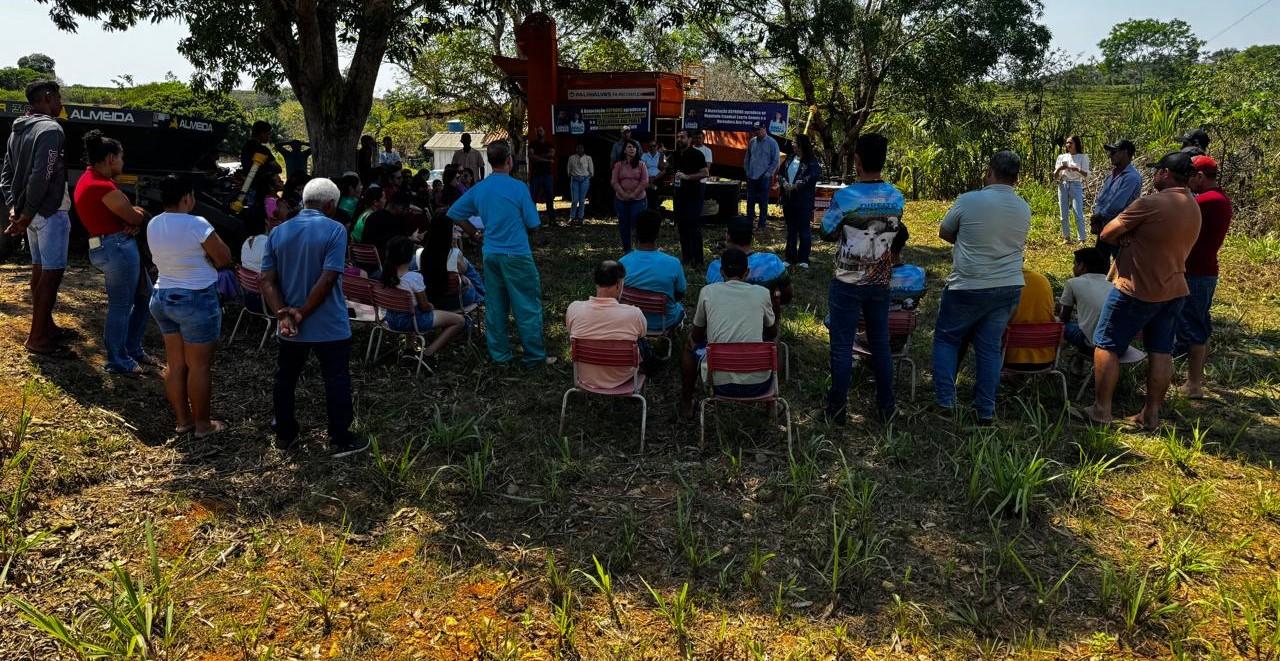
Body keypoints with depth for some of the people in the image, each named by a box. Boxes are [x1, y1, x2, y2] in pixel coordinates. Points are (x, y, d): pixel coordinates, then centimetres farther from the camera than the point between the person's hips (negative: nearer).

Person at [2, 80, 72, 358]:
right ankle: (38, 339, -2)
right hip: (50, 212, -9)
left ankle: (45, 327, 27)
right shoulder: (50, 129, -15)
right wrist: (26, 215, -17)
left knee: (40, 270, 17)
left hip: (33, 212, 9)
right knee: (52, 274, -5)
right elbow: (41, 176, -23)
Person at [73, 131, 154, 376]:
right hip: (117, 248, -11)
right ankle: (118, 361, 9)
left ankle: (133, 349, 28)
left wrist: (135, 214, -7)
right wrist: (142, 215, 10)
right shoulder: (102, 186, -19)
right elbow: (135, 217, -13)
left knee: (145, 296, 18)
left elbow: (125, 210, 16)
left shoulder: (91, 179, 15)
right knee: (121, 306, -2)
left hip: (119, 247, 11)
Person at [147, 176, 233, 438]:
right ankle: (203, 424, 11)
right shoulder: (196, 224, -19)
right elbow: (224, 258, -13)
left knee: (175, 364, 14)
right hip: (196, 301, -8)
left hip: (162, 298, 8)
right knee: (199, 366, 2)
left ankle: (182, 420, 23)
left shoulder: (153, 225, 4)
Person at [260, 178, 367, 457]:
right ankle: (340, 441, 13)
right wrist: (302, 314, -14)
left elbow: (268, 280, -3)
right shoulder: (334, 230, -12)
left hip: (291, 328, 5)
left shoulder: (278, 232, 4)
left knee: (285, 380, 18)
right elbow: (328, 279, -20)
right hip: (329, 325, -5)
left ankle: (285, 435, 30)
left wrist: (283, 315, -12)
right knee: (336, 382, 6)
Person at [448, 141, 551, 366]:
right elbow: (533, 223, -8)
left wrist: (475, 233, 15)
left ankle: (499, 354, 19)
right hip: (517, 253, -6)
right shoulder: (518, 187, -12)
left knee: (495, 306, 12)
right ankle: (534, 356, 6)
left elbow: (454, 213, 11)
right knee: (528, 306, 2)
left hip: (490, 253, 6)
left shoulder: (478, 189, 4)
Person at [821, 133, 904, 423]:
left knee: (842, 346, 4)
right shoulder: (897, 198, -2)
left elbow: (827, 233, -4)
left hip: (848, 283, -4)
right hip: (880, 282, 4)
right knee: (880, 343, 15)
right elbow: (894, 232, 10)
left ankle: (838, 407, 11)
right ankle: (886, 405, 23)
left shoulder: (844, 197, -16)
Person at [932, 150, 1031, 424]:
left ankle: (944, 401, 7)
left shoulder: (968, 201, -13)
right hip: (1009, 288, 4)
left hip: (967, 287, -4)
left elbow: (944, 233, 1)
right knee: (990, 347, 11)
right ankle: (986, 410, 14)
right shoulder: (1024, 209, 3)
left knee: (946, 340, 12)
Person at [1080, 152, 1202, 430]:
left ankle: (1101, 410, 6)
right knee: (1161, 352, 10)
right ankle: (1151, 414, 16)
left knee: (1107, 346, 3)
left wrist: (1125, 240, 4)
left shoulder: (1150, 204, -19)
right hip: (1174, 289, 8)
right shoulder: (1194, 209, 8)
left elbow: (1106, 235, -14)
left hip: (1137, 290, -8)